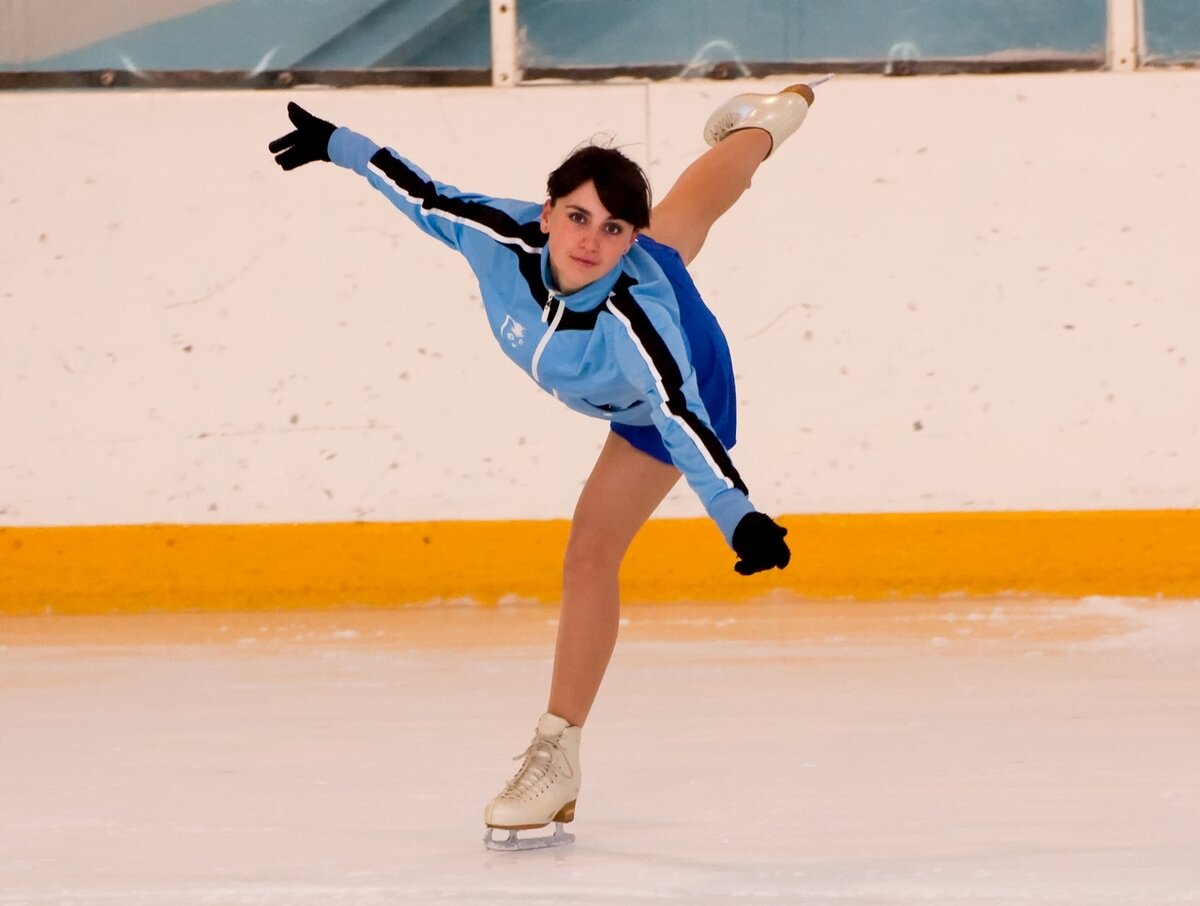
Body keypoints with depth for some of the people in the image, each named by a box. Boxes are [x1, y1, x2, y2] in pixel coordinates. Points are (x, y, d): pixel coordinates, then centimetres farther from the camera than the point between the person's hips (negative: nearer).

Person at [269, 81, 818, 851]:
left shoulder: (633, 319, -50)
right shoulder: (504, 239, -38)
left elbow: (683, 419, -57)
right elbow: (424, 195, -20)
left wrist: (739, 515, -69)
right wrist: (338, 145, -8)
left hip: (678, 384, -6)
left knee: (591, 556, -10)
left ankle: (558, 758, -1)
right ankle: (764, 124, 74)